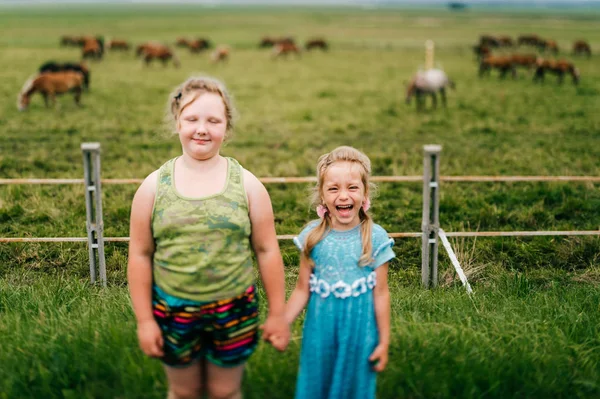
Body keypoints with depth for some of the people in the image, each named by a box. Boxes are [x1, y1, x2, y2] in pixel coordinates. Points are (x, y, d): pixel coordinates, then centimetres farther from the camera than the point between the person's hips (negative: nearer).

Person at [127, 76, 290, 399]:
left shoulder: (247, 185, -5)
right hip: (173, 311, 1)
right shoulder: (154, 186, -5)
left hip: (233, 311, 0)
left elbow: (267, 251, -1)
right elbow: (140, 255, -1)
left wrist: (277, 314, 1)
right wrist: (144, 320, -1)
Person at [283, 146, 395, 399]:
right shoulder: (312, 236, -7)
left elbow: (380, 293, -5)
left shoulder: (376, 238, -10)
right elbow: (302, 290, -1)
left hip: (359, 333, -1)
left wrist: (384, 341, -1)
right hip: (320, 331, 1)